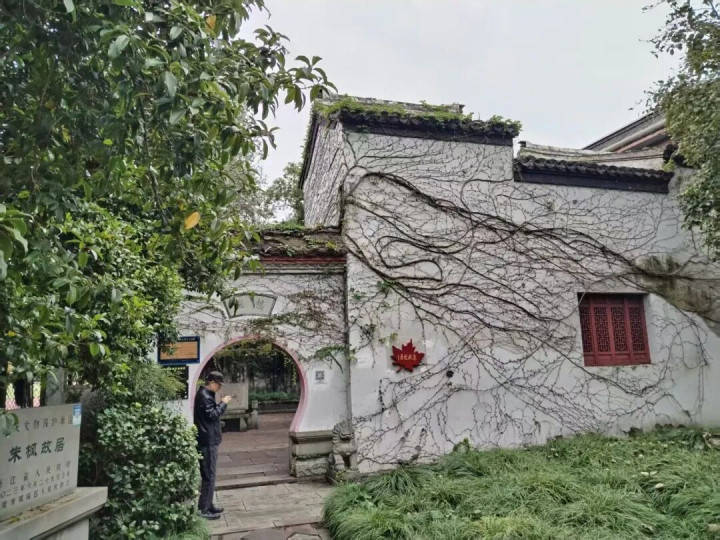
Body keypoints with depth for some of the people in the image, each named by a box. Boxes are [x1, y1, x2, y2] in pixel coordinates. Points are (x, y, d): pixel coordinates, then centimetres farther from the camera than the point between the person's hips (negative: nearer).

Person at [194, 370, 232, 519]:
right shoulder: (204, 396, -18)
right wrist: (223, 403, -12)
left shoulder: (205, 394, 14)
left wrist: (221, 404, 8)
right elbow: (212, 415, -21)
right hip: (208, 441, -11)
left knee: (208, 474, 17)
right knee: (209, 475, -4)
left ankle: (208, 505, 26)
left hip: (208, 439, 11)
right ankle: (204, 510, 2)